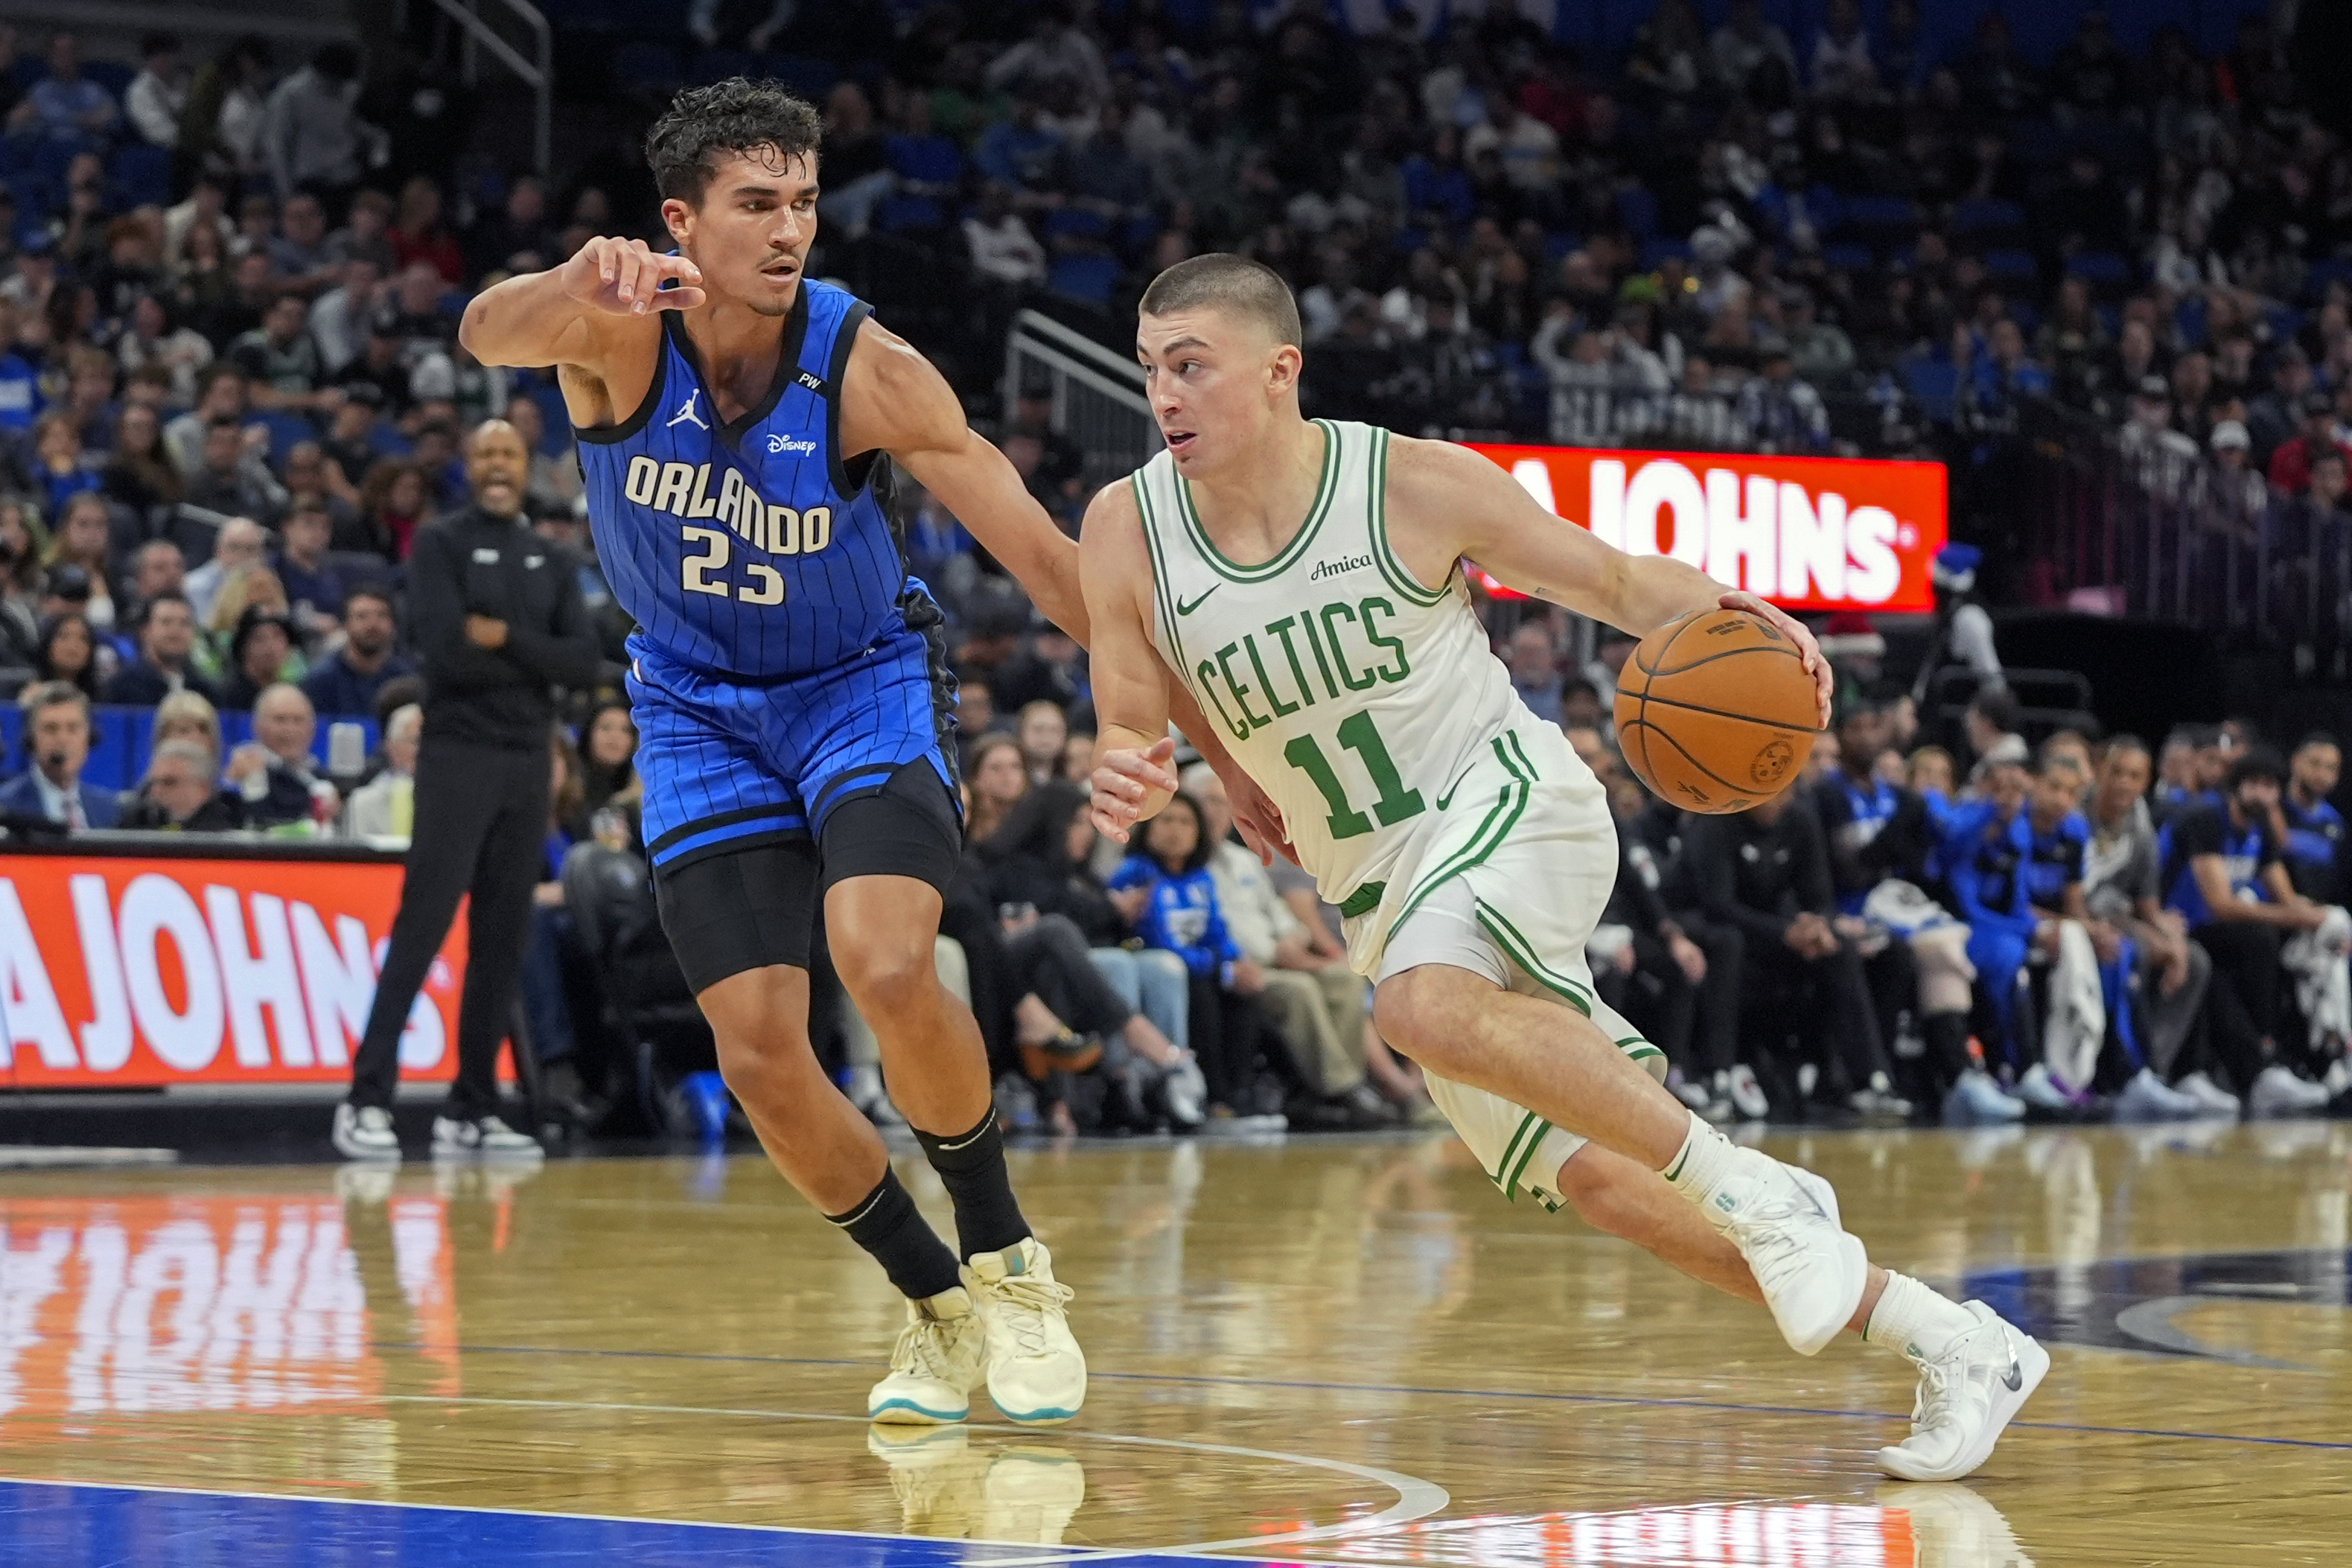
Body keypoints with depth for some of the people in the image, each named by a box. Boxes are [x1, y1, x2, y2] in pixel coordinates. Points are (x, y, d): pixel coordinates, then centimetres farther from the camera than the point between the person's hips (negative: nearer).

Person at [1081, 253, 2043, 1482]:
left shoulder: (1418, 485, -14)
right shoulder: (1129, 532, -7)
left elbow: (1611, 579, -2)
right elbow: (1129, 729, 1)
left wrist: (1727, 617, -22)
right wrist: (1125, 778, -23)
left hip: (1512, 803, -5)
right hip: (1380, 892, 5)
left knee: (1423, 1002, -36)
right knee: (1593, 1177, -1)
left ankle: (1758, 1191, -23)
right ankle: (1952, 1348, 9)